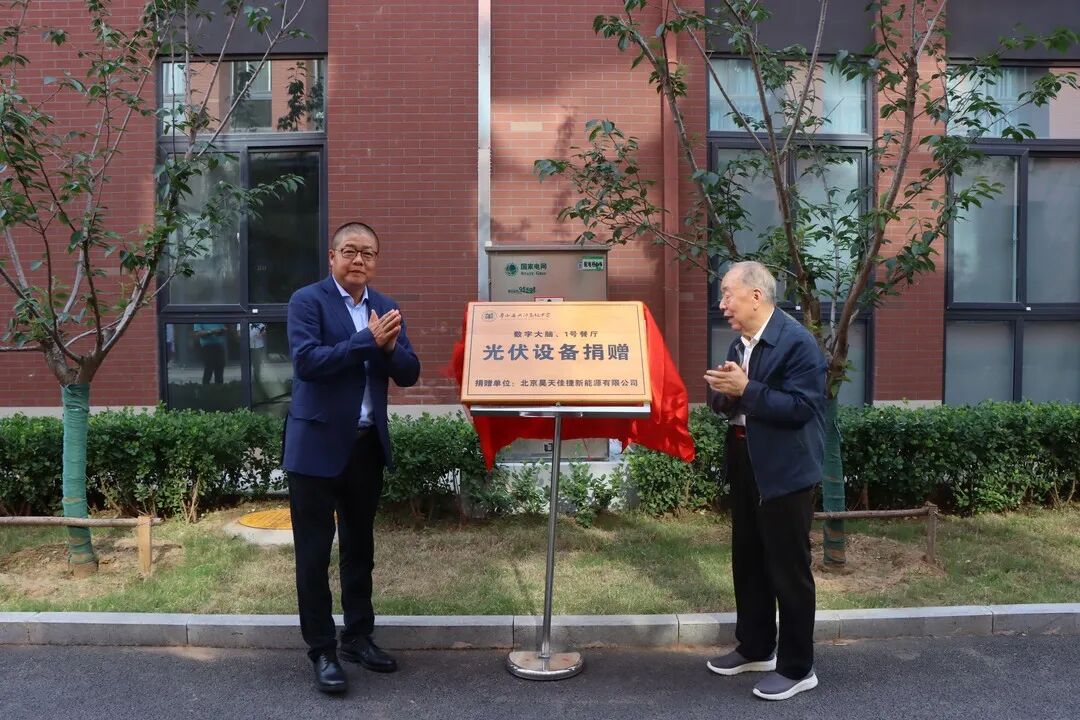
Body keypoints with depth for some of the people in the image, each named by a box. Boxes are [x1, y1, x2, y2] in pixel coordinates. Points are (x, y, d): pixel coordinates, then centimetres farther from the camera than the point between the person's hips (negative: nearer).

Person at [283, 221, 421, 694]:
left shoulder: (386, 307, 9)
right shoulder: (307, 300, -6)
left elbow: (409, 374, 3)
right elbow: (306, 360, -21)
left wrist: (389, 347, -17)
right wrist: (368, 340, -25)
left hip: (368, 444, 6)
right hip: (318, 443, -5)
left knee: (360, 546, 16)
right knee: (314, 551, 2)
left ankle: (358, 637, 31)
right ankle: (322, 650, 15)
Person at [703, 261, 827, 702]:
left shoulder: (797, 342, -17)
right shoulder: (740, 342, 10)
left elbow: (801, 407, -24)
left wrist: (746, 390, -28)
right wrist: (723, 393, -8)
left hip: (785, 470, -9)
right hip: (746, 465, 9)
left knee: (788, 569, 2)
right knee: (747, 561, 18)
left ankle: (797, 667, 17)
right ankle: (755, 649, 35)